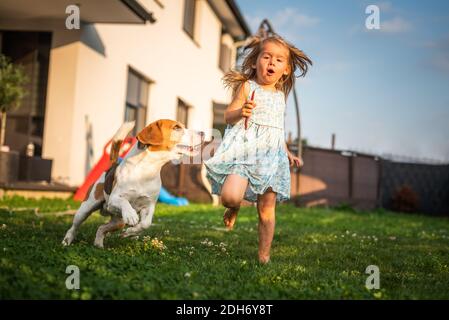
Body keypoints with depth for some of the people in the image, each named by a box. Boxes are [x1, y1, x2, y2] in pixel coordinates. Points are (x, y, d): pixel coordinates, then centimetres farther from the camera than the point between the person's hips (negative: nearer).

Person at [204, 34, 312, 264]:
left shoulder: (280, 95, 18)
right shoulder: (247, 87, 1)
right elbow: (228, 116, -4)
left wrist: (288, 153, 22)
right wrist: (241, 112, -25)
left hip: (271, 155, 5)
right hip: (244, 149, -4)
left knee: (267, 210, 2)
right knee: (231, 196, -24)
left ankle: (264, 256, 14)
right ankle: (233, 208, 14)